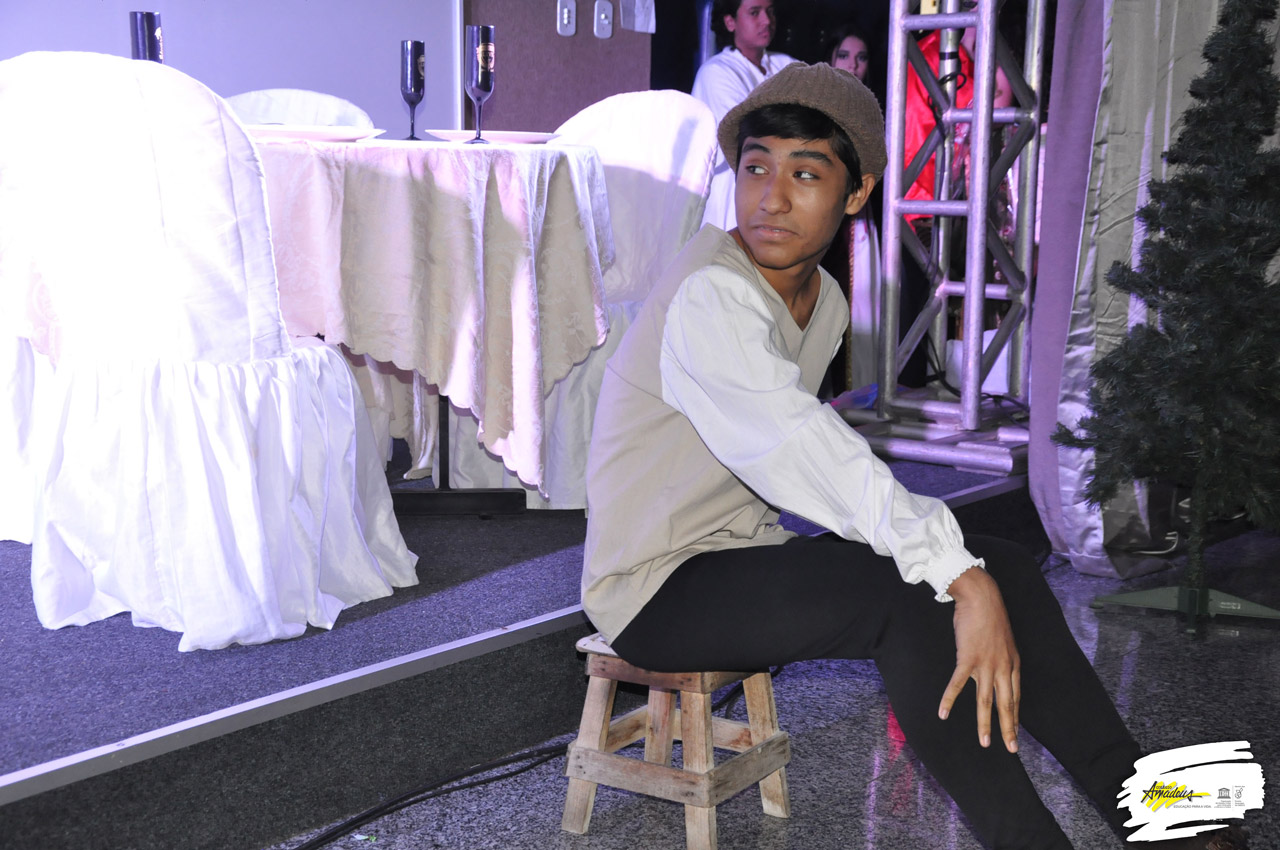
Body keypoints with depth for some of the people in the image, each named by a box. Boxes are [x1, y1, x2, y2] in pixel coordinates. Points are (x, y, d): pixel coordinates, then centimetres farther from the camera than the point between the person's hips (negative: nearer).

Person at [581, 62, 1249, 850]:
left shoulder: (825, 302, 5)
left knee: (1001, 569, -6)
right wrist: (960, 579, -41)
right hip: (658, 588, -8)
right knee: (912, 593, -29)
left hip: (742, 561, 8)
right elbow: (809, 450, -35)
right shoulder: (710, 298, -23)